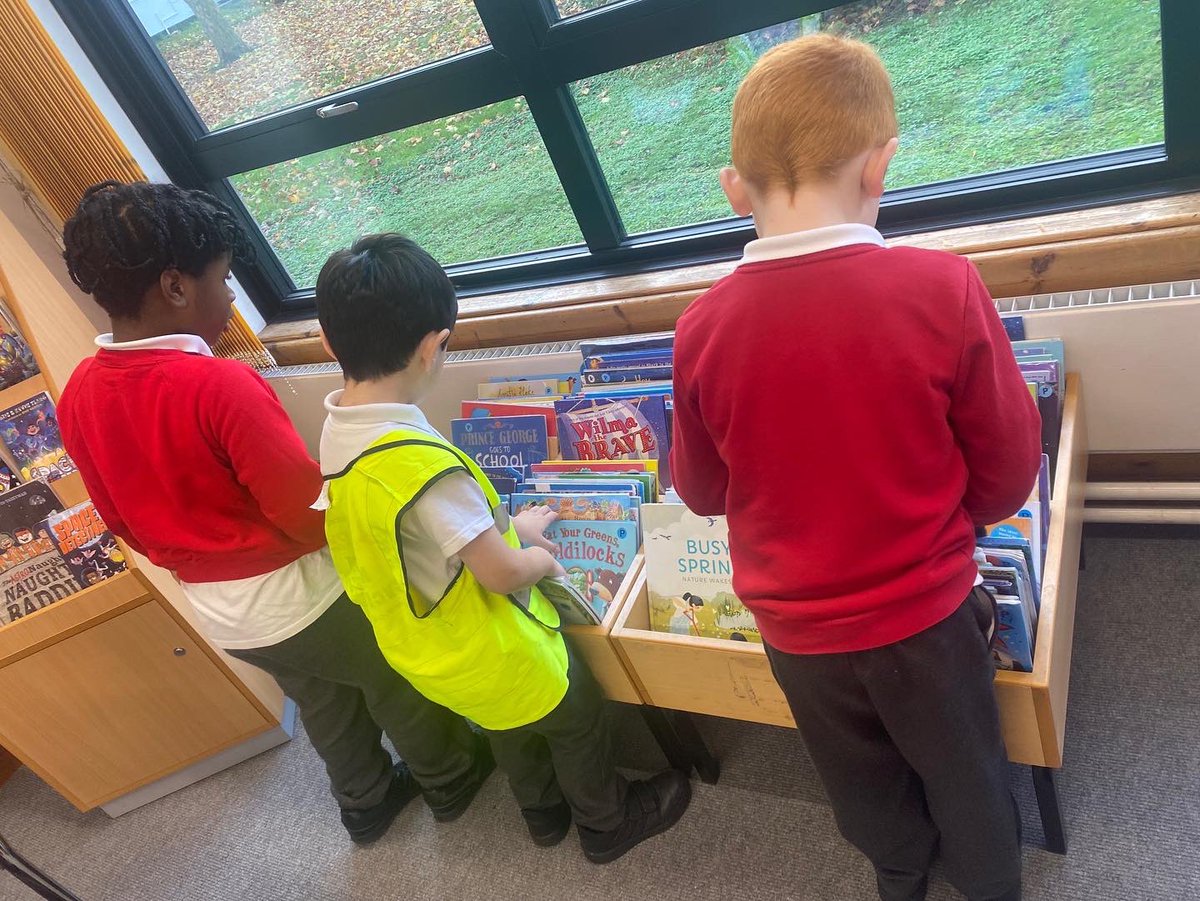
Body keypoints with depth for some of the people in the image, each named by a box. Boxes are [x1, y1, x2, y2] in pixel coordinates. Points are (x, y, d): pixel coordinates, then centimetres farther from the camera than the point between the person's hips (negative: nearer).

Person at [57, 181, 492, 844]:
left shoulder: (78, 396, -7)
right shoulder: (220, 385, -31)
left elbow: (124, 523, 5)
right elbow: (316, 518, -26)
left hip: (215, 612, 7)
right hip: (298, 599, -6)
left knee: (322, 704, 29)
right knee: (395, 690, 21)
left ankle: (366, 803, 51)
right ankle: (452, 778, 45)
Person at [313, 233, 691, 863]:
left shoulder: (337, 434, -10)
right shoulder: (419, 460, -38)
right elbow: (503, 574, -29)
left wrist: (510, 526, 6)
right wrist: (543, 556, -7)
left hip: (420, 649, 8)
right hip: (487, 655, -7)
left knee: (510, 726, 32)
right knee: (576, 721, 20)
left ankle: (544, 813, 56)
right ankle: (607, 824, 45)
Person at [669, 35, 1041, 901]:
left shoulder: (703, 329, -18)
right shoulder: (941, 287, -23)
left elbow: (701, 490, -3)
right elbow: (1010, 467, -10)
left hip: (797, 627, 2)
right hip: (923, 608, -1)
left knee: (862, 776, 29)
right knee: (962, 768, 28)